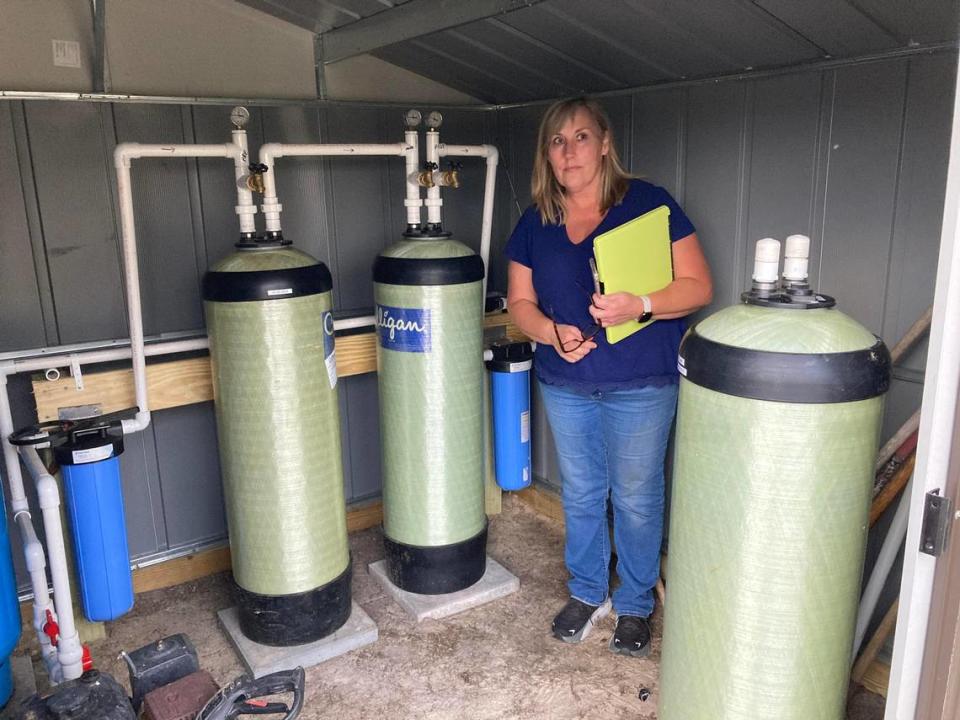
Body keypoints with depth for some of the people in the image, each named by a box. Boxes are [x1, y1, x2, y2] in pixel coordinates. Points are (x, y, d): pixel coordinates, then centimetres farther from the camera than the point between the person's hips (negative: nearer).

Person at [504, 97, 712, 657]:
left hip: (641, 384, -3)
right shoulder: (536, 223, 3)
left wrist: (637, 305, -28)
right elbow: (520, 302, 6)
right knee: (581, 493, 17)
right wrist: (552, 333, -15)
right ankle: (587, 593, 38)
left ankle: (636, 605, 31)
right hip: (565, 384, 4)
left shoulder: (648, 205, -9)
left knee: (637, 497, 10)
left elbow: (698, 287, -11)